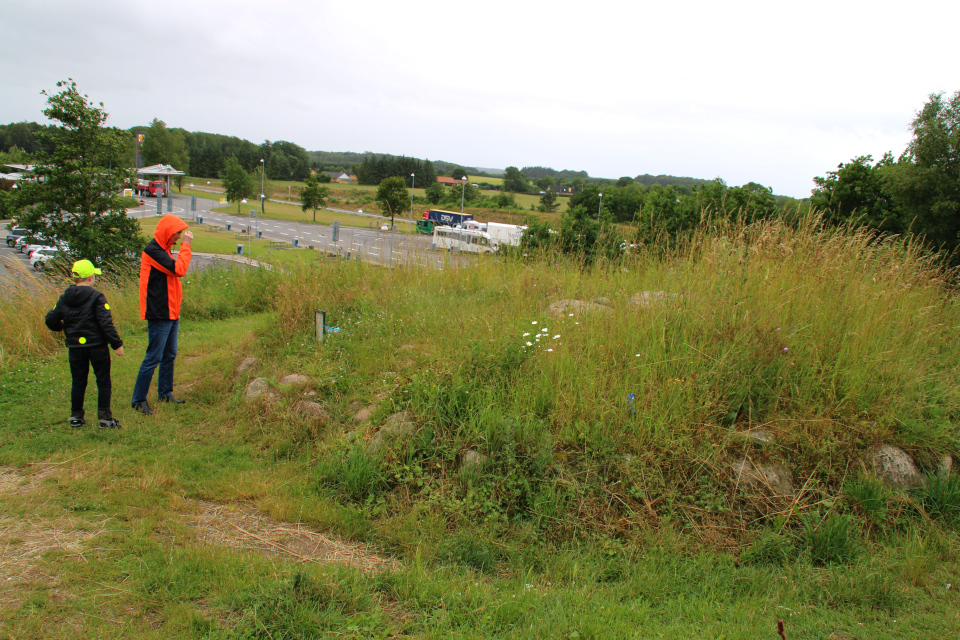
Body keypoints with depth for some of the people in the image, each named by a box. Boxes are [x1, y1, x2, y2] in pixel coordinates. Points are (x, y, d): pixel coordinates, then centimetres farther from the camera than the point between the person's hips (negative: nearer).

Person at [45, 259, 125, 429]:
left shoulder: (64, 299, 4)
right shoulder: (96, 297, -12)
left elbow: (50, 320, 9)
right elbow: (106, 323, -17)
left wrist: (62, 327, 30)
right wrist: (117, 344, -12)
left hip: (75, 347, 5)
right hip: (97, 346, -4)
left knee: (78, 382, 14)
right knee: (103, 382, 4)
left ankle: (76, 417, 20)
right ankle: (104, 417, 3)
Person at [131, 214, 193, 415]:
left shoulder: (163, 250, 16)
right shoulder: (152, 251, -15)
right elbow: (179, 269, -24)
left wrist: (176, 309, 17)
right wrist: (186, 246, -15)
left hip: (170, 314, 10)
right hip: (159, 315, -10)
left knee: (169, 355, 15)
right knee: (153, 357, -6)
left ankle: (165, 393, 25)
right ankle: (138, 399, 1)